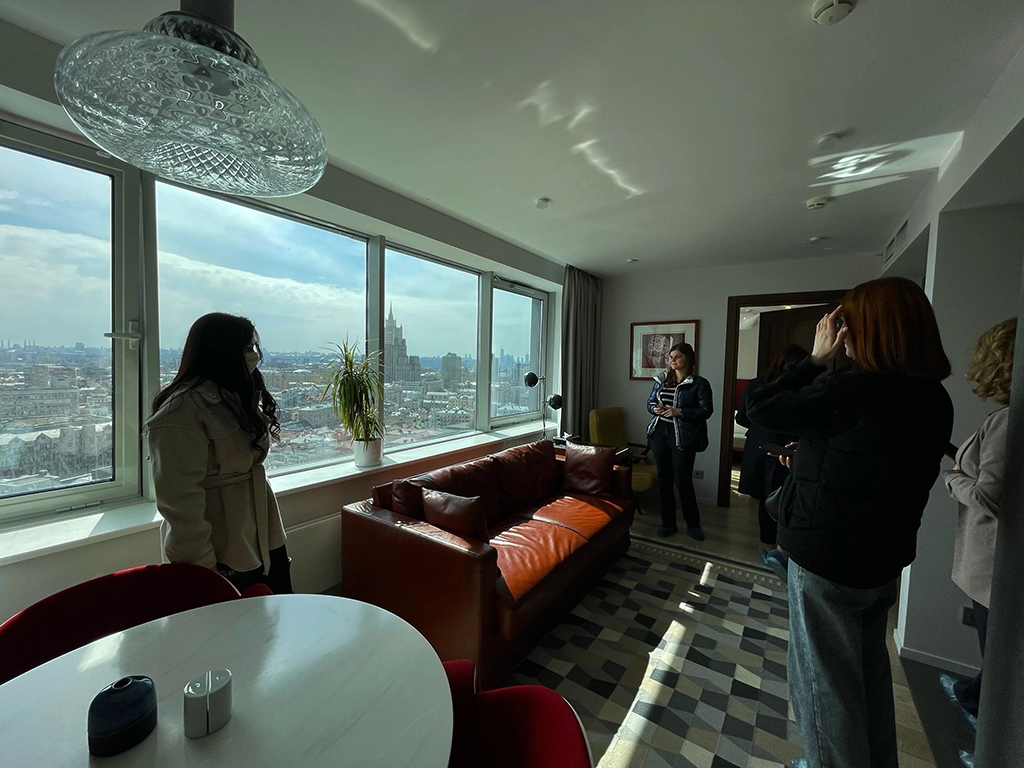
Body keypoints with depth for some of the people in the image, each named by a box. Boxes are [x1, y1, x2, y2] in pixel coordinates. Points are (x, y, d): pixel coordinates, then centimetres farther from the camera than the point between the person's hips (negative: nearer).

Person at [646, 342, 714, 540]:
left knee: (683, 481, 2)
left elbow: (706, 411, -11)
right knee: (664, 479, 11)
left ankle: (693, 524, 24)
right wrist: (654, 408, -8)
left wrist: (679, 412, -20)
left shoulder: (699, 383, -6)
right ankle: (668, 523, 25)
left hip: (683, 437, -5)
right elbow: (650, 402, 15)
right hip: (660, 434, 5)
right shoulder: (661, 379, 9)